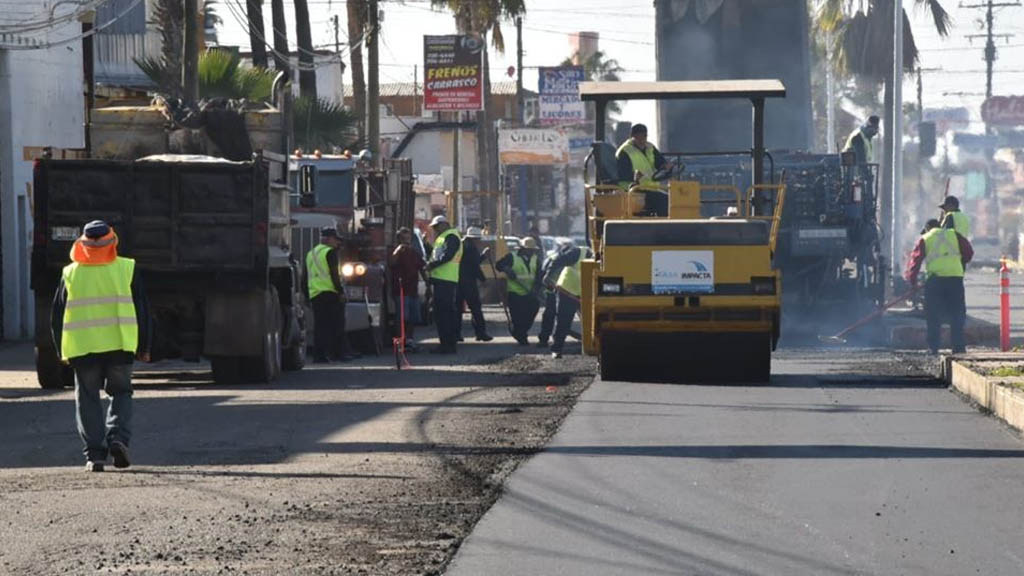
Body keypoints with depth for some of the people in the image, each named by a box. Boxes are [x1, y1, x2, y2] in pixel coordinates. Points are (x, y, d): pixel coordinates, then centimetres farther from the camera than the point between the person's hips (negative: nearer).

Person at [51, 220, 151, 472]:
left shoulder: (70, 274, 3)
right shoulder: (126, 269, 0)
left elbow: (57, 316, 8)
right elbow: (141, 311, 3)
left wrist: (62, 351, 17)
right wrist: (144, 347, 11)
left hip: (82, 349, 0)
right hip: (119, 347, 0)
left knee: (88, 399, 8)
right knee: (120, 394, 15)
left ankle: (94, 453, 0)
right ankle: (118, 437, -8)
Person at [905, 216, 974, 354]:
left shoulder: (925, 239, 12)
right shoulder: (954, 235, 17)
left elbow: (915, 260, 6)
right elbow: (969, 252, 16)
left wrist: (912, 281, 9)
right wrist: (962, 265, 32)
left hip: (935, 277, -1)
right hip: (955, 277, 1)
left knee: (934, 317, 5)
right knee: (957, 314, 8)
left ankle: (933, 347, 1)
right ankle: (958, 347, 4)